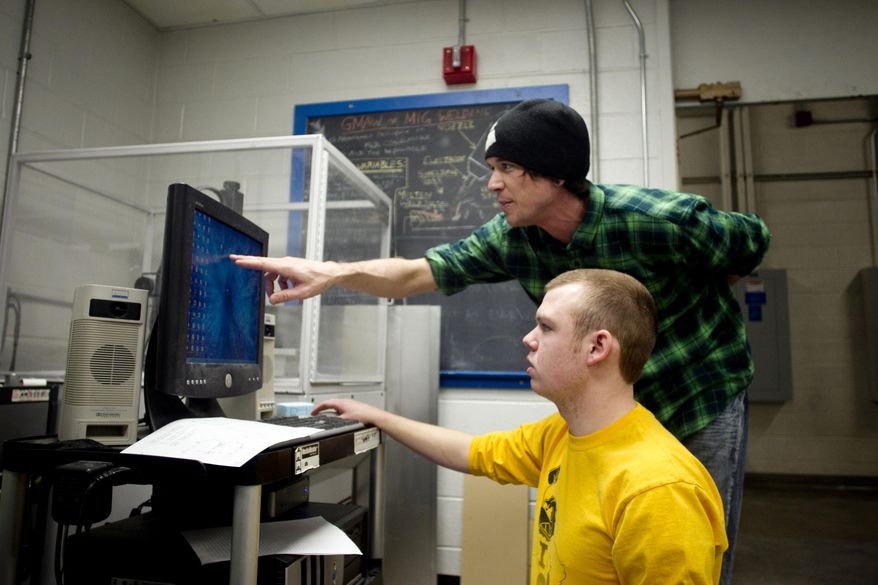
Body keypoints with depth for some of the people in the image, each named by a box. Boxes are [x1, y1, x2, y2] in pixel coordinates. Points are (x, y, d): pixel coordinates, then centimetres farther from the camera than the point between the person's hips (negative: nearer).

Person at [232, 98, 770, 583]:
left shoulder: (663, 219, -25)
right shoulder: (511, 238, -12)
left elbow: (753, 240, -6)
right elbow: (416, 274, -12)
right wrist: (330, 273, -25)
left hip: (704, 401, -3)